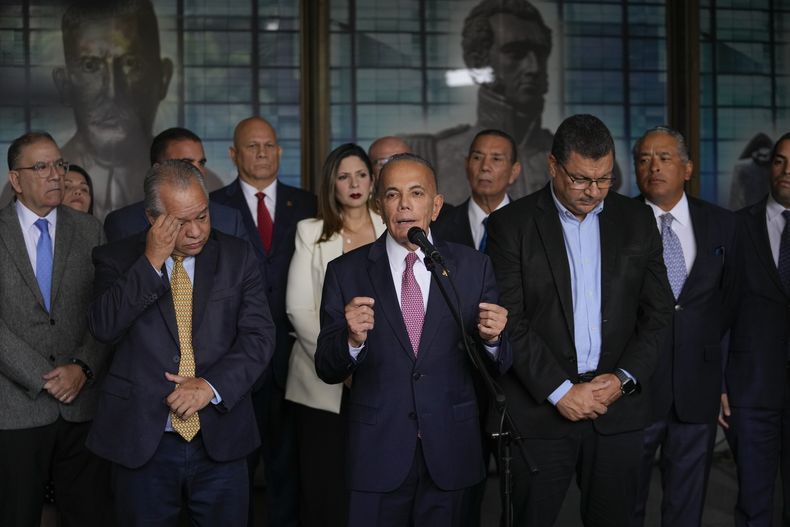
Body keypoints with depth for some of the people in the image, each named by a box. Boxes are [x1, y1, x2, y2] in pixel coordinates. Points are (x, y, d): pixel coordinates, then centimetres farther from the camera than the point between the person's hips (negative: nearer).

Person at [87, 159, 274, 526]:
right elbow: (104, 327, -12)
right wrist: (151, 261, -16)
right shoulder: (117, 259, 3)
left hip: (220, 440, 1)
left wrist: (212, 384, -13)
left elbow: (259, 335, 0)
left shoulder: (237, 256, 5)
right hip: (141, 443, -1)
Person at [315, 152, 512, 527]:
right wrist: (352, 339, -22)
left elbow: (499, 366, 2)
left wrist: (491, 338, -19)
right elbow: (327, 370, -2)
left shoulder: (473, 267, 1)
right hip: (376, 453, -1)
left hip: (449, 453, 1)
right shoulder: (345, 272, -2)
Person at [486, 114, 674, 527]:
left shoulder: (637, 220, 7)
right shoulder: (510, 225, -3)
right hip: (540, 408, -2)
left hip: (618, 406, 3)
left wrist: (624, 379, -6)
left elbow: (659, 312, 7)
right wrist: (561, 391, -12)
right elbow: (510, 321, -8)